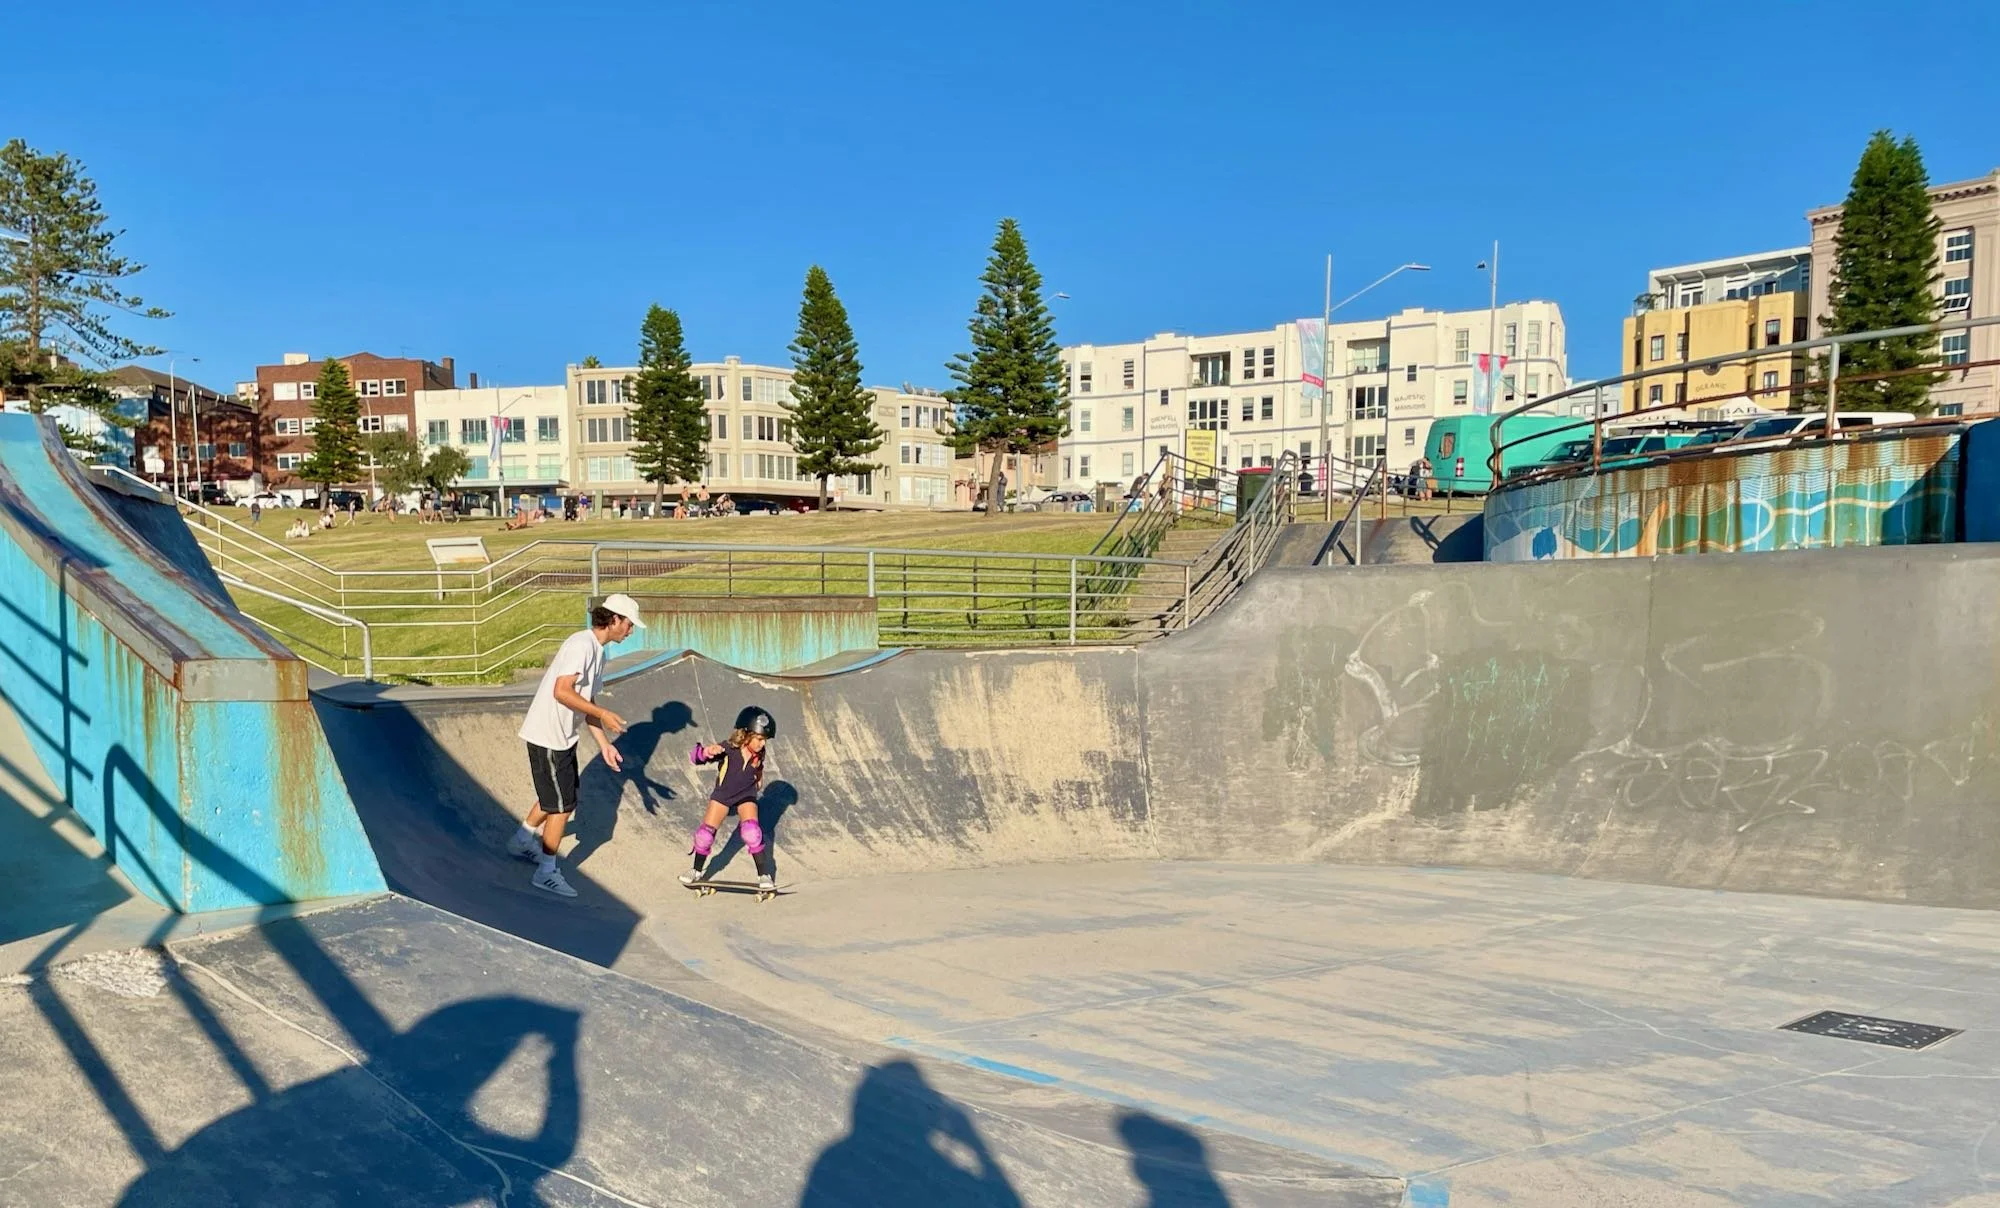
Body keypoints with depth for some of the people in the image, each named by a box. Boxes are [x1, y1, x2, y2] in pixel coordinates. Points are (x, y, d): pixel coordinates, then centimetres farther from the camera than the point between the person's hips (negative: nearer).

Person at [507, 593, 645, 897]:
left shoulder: (598, 652, 11)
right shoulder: (581, 644, -20)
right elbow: (562, 692, -29)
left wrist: (604, 744, 9)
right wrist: (603, 714, -28)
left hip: (563, 736, 10)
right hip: (548, 737, -10)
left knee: (554, 796, 25)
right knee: (562, 806, -1)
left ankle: (523, 842, 45)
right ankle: (546, 873, 13)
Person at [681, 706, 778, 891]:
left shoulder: (759, 753, -15)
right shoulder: (727, 749, -28)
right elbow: (694, 757, -31)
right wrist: (706, 751, -50)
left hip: (746, 795, 1)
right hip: (723, 793, -1)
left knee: (752, 832, -18)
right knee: (706, 832, -1)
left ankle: (764, 875, -8)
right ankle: (697, 870, 24)